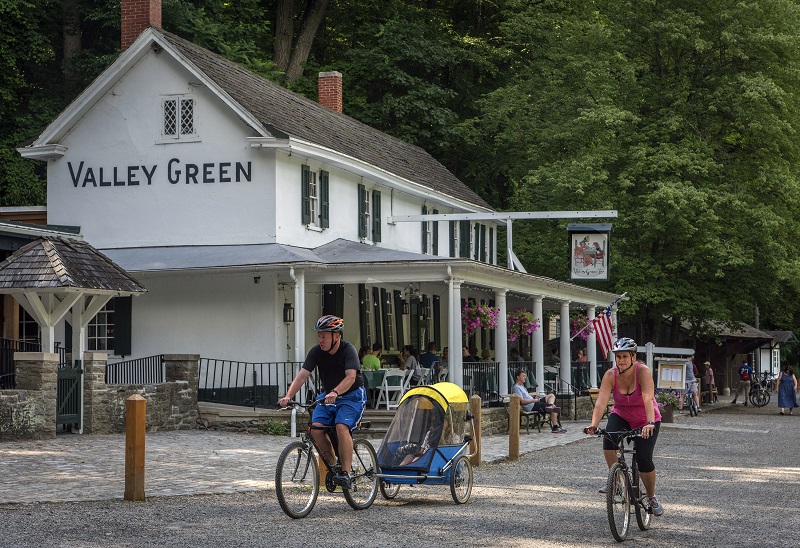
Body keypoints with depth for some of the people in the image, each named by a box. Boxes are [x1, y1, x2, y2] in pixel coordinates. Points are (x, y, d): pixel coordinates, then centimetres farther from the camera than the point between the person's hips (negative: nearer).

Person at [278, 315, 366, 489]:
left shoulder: (348, 350, -19)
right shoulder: (316, 352, -6)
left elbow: (351, 377, -32)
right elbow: (302, 375, -14)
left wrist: (335, 393, -50)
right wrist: (288, 396, -29)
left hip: (351, 395, -5)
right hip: (328, 395, 5)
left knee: (341, 427, -29)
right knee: (316, 428, -18)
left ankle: (346, 473, -26)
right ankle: (332, 464, 2)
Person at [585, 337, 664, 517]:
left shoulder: (643, 371, -25)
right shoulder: (611, 375, -17)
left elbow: (648, 399, -38)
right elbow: (601, 402, -27)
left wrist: (650, 423, -52)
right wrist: (594, 425, -42)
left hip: (645, 421, -2)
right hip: (621, 416, 2)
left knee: (644, 461, -14)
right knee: (608, 439, -29)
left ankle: (652, 497, 12)